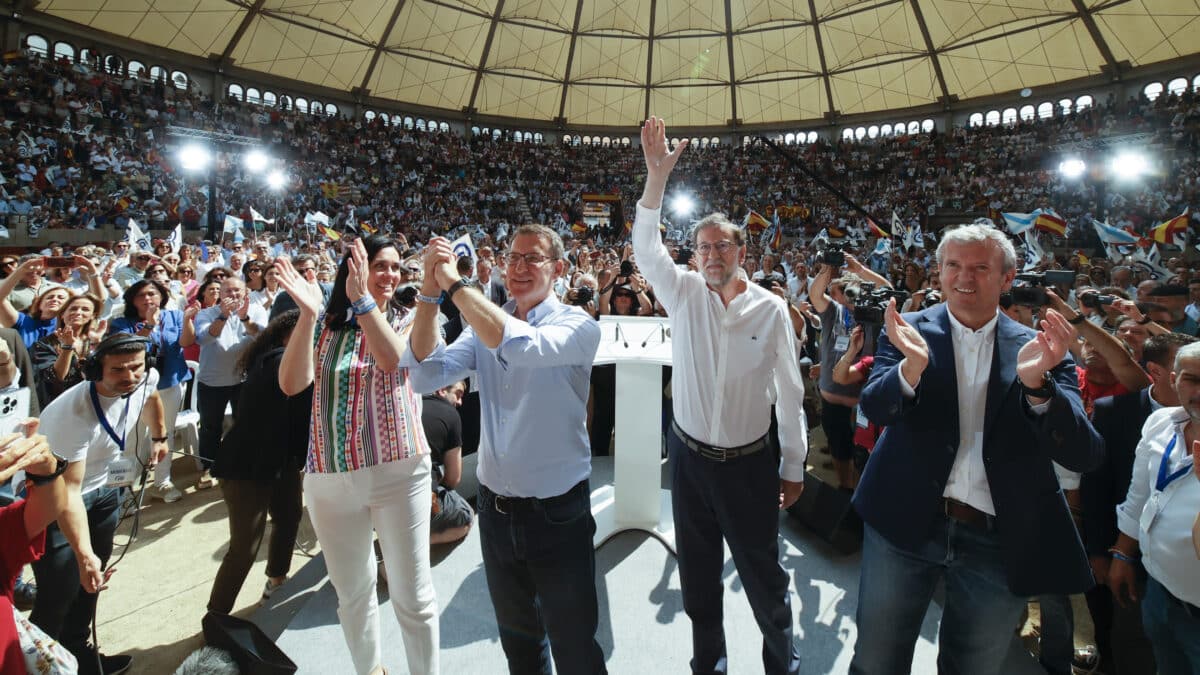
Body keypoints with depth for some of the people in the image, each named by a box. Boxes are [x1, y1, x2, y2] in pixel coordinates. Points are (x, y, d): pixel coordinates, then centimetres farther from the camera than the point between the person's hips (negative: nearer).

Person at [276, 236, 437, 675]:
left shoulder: (406, 324, 2)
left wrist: (362, 300, -24)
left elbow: (392, 360, -20)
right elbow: (291, 384, -9)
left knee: (413, 595, 3)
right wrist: (307, 314, -18)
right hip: (328, 478, 2)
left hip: (399, 472, -2)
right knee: (352, 593, 19)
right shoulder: (325, 328, 6)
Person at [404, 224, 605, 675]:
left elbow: (518, 345, -34)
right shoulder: (484, 322, 2)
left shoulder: (578, 325, -14)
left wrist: (454, 282, -26)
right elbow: (426, 376, -9)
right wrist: (429, 291, -17)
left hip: (557, 513, -4)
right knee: (517, 636, 26)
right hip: (494, 509, 5)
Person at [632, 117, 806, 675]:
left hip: (748, 463, -2)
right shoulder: (684, 294, -3)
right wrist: (657, 175, -27)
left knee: (764, 578, 12)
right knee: (697, 576, 18)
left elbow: (790, 394, -3)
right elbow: (645, 246, -16)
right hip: (689, 456, 2)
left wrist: (794, 468, 0)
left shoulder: (771, 310, -8)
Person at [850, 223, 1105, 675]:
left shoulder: (1037, 349, -2)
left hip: (999, 542, 2)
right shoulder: (909, 331, -4)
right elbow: (874, 408, -17)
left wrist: (1036, 382, -29)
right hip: (906, 524, -1)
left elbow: (1084, 457, -11)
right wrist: (913, 365, -36)